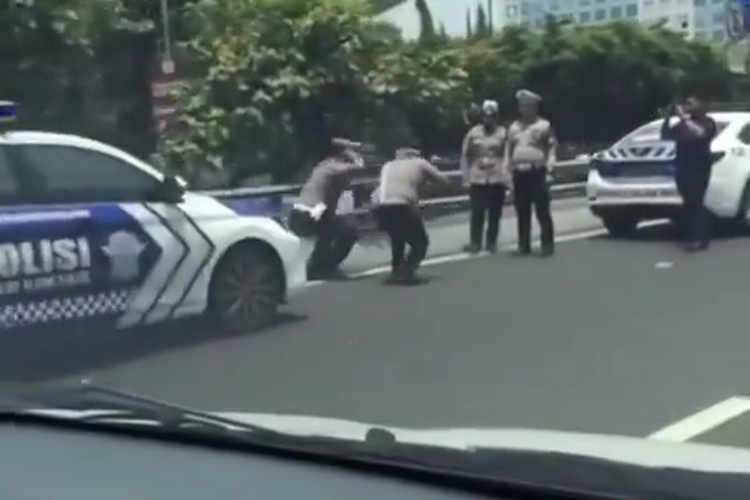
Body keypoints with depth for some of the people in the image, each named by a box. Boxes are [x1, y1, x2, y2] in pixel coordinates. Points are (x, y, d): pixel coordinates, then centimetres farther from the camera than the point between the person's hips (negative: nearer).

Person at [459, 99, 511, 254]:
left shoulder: (503, 133, 2)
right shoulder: (473, 133, 5)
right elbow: (465, 156, 8)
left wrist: (507, 178, -4)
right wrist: (466, 178, 3)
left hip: (497, 179, 0)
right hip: (477, 179, 0)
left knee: (495, 213, 4)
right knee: (477, 213, -1)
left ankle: (491, 242, 14)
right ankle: (475, 242, 6)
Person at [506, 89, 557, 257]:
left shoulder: (544, 125, 1)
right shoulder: (513, 127, 17)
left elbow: (552, 149, -3)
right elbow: (508, 151, 18)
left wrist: (548, 170, -11)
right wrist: (507, 171, 10)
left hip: (537, 173, -5)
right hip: (519, 174, 5)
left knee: (543, 212, -6)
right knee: (522, 213, 7)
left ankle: (547, 245, -2)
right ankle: (524, 245, 14)